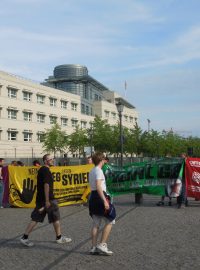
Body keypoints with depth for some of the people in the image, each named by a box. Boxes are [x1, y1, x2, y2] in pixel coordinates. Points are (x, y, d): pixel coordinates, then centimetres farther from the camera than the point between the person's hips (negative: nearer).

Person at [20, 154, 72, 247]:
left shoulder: (41, 170, 14)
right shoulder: (46, 170, -15)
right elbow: (46, 185, -22)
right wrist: (47, 201, -24)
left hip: (40, 199, 9)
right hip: (48, 199, -9)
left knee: (35, 219, 9)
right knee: (56, 218, 5)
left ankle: (25, 237, 8)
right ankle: (59, 238, 17)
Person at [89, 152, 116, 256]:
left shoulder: (91, 171, 15)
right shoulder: (98, 171, -12)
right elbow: (98, 187, -22)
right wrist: (105, 201, -25)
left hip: (92, 197, 9)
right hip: (100, 197, -9)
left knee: (96, 224, 12)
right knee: (110, 221, 1)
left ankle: (94, 247, 14)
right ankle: (102, 245, 0)